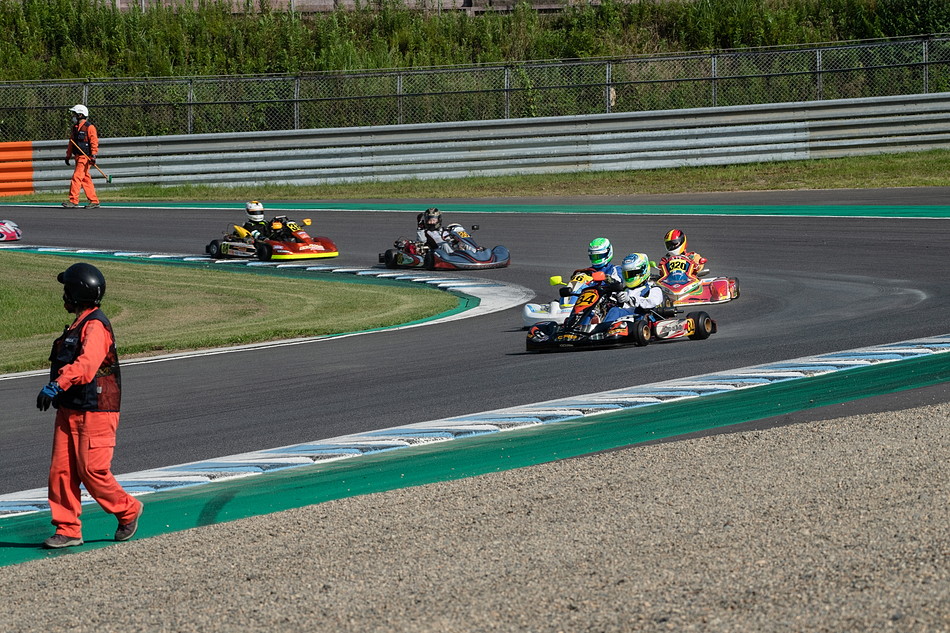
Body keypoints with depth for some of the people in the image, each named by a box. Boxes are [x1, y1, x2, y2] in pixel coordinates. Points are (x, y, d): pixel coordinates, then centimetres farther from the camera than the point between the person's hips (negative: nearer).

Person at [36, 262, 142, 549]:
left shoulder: (95, 326, -16)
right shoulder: (78, 326, 17)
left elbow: (86, 364, -34)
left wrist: (57, 385, -45)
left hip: (96, 414, -9)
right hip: (69, 412, 9)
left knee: (93, 472, -7)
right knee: (61, 471, 2)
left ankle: (128, 511, 15)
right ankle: (69, 530, 6)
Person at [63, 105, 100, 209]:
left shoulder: (89, 127, -9)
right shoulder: (74, 128, 16)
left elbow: (94, 142, -13)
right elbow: (71, 143, 24)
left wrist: (93, 155, -19)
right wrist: (68, 155, 23)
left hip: (86, 157, -8)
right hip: (78, 157, 8)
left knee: (77, 177, -14)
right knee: (86, 179, 8)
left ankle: (73, 200, -15)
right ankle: (94, 201, 12)